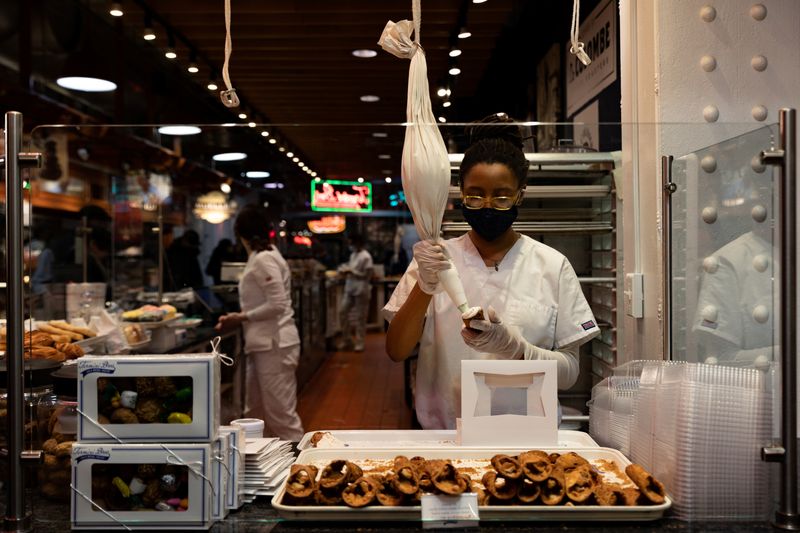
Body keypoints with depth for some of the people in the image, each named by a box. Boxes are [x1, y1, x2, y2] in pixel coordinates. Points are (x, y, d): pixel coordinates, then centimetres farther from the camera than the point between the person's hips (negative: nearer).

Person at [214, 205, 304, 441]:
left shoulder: (264, 259, -15)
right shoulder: (261, 257, 14)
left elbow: (277, 305, -22)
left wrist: (242, 317, -12)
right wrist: (240, 317, 11)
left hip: (273, 345, -10)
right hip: (264, 343, 10)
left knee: (280, 413, -4)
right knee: (255, 412, 17)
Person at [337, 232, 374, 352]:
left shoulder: (366, 257, -12)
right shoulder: (353, 255, 13)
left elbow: (367, 275, -15)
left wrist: (351, 271, -17)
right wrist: (345, 270, 1)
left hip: (361, 291, -8)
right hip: (350, 289, 8)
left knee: (360, 317, -1)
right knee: (343, 311, 6)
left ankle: (359, 343, 8)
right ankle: (346, 340, 17)